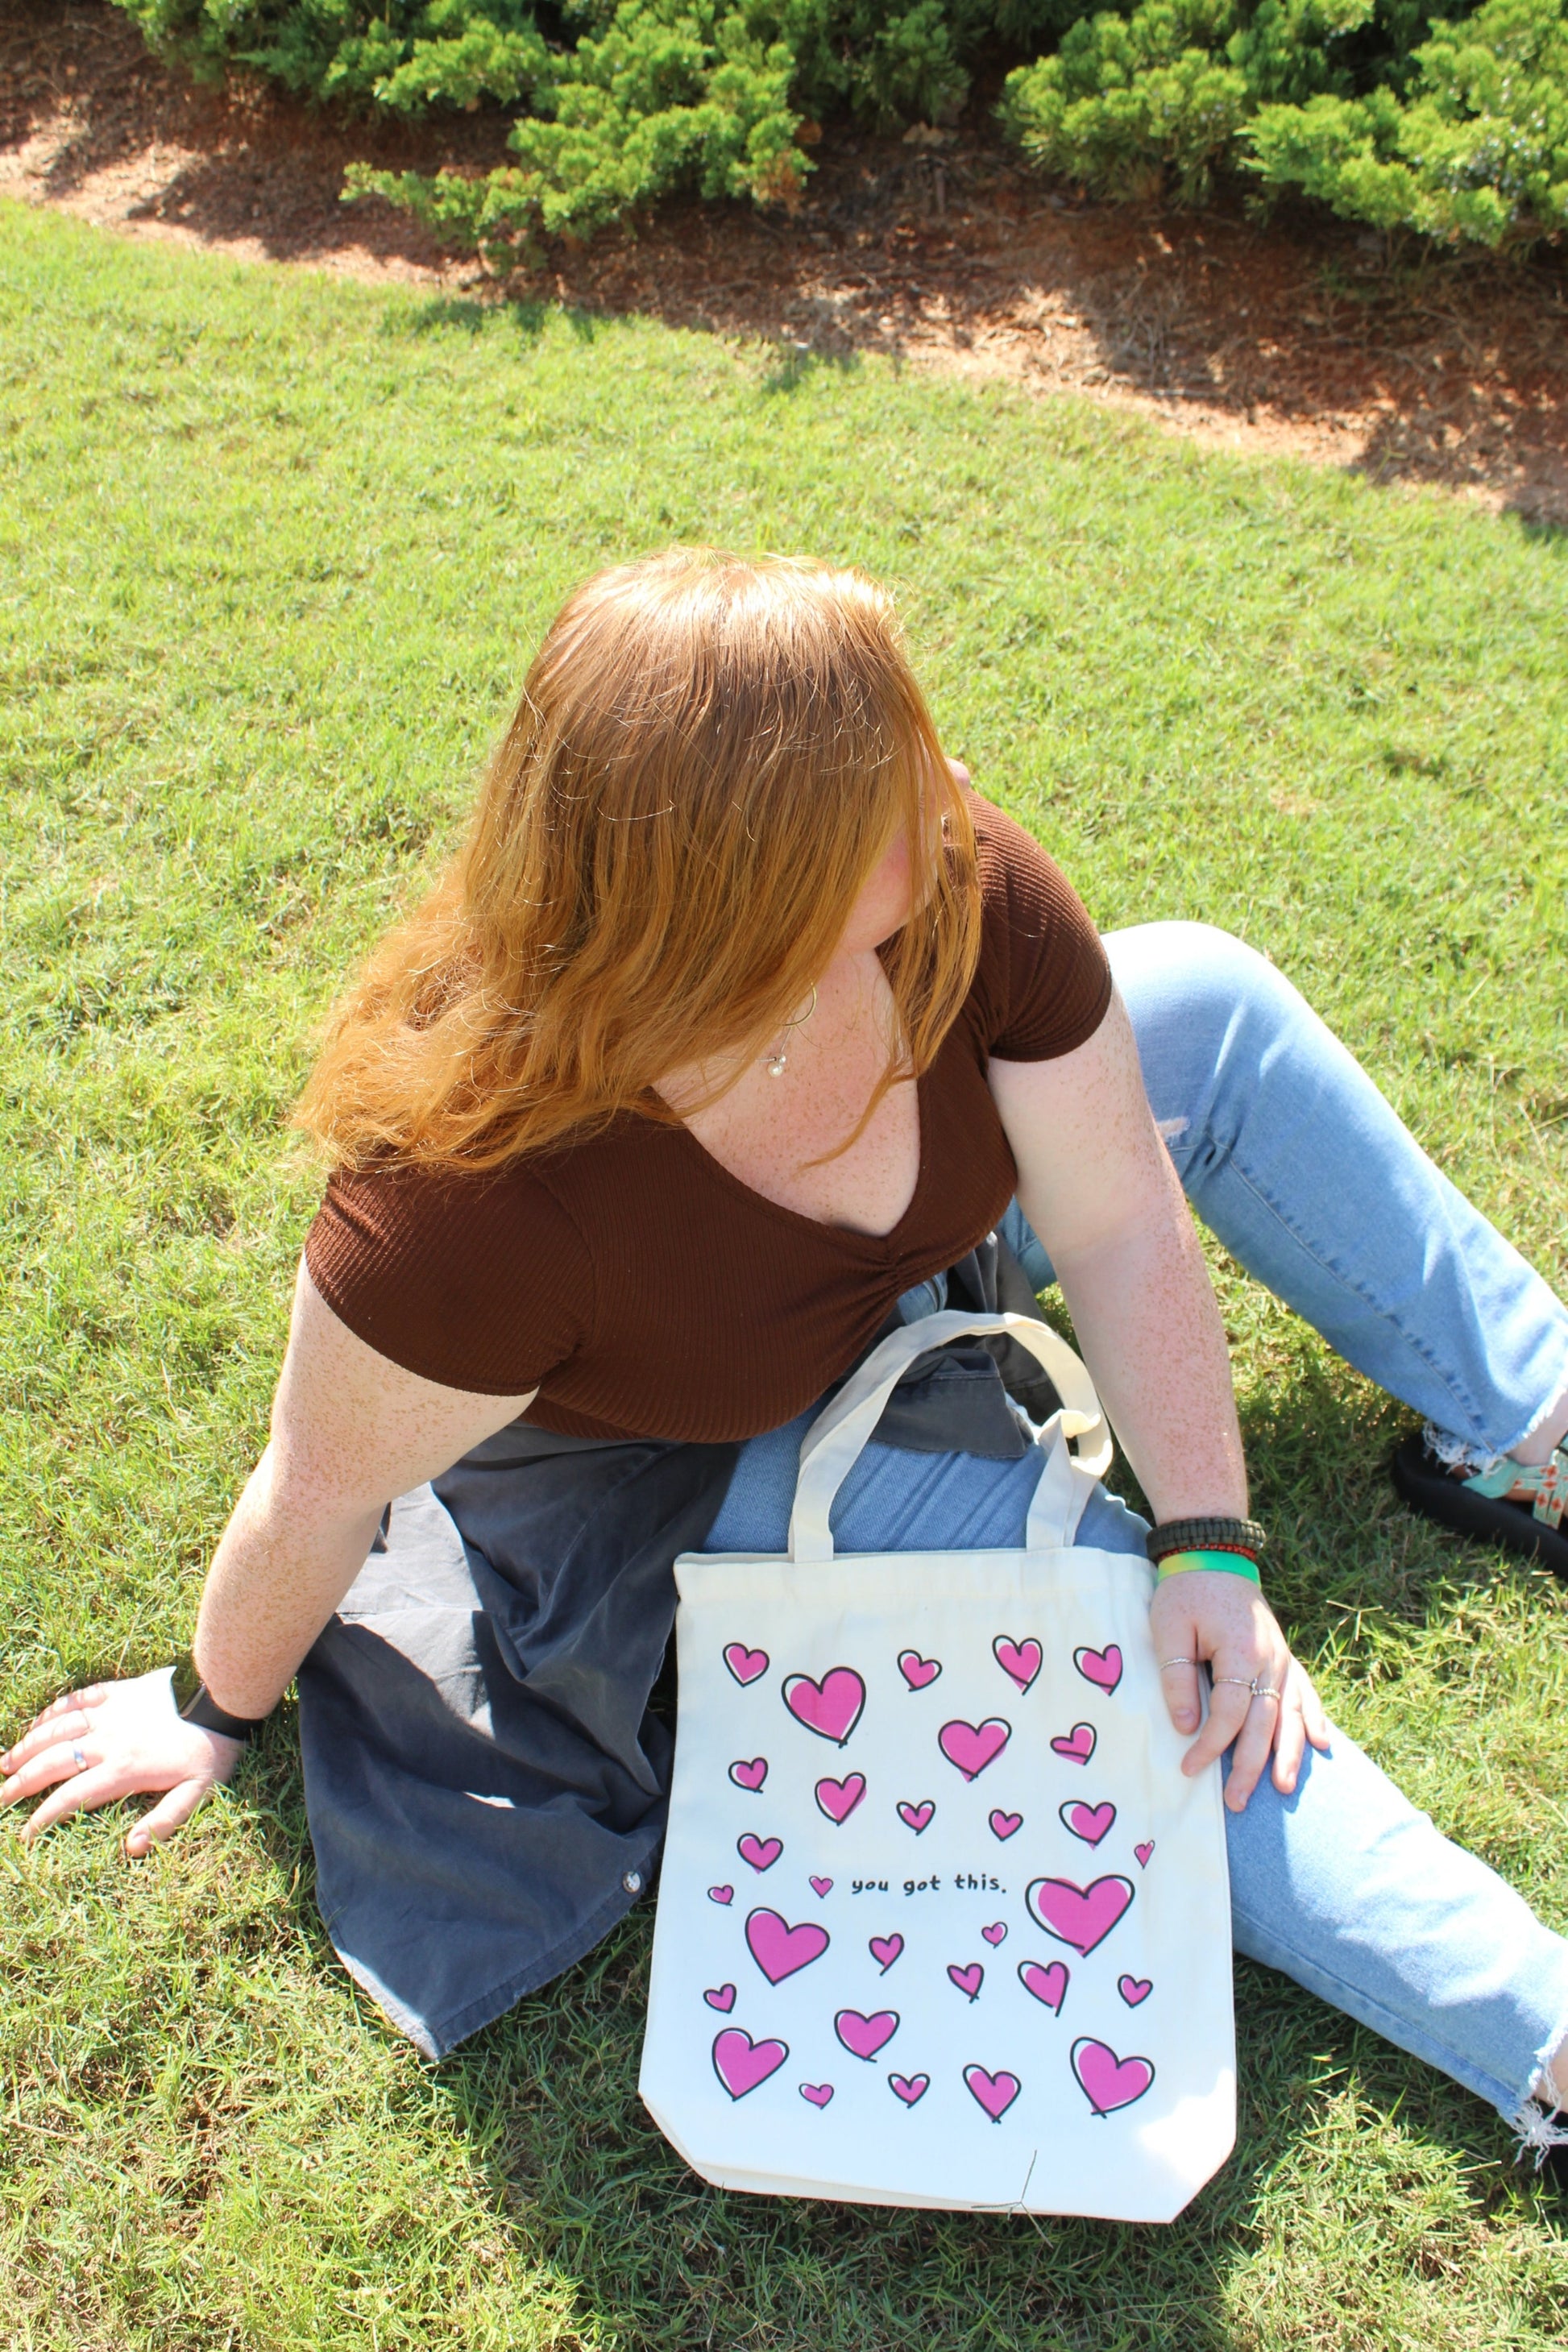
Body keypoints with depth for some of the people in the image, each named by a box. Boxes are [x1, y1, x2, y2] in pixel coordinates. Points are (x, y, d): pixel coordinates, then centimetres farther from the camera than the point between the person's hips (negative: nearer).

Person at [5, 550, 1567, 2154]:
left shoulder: (962, 893, -31)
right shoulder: (482, 1191, -44)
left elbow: (1123, 1227, -19)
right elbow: (320, 1495, -26)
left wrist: (1213, 1548, -23)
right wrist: (218, 1711, -8)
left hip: (910, 1256, 6)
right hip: (675, 1464, -5)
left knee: (1211, 999, 2)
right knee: (1106, 1613, -19)